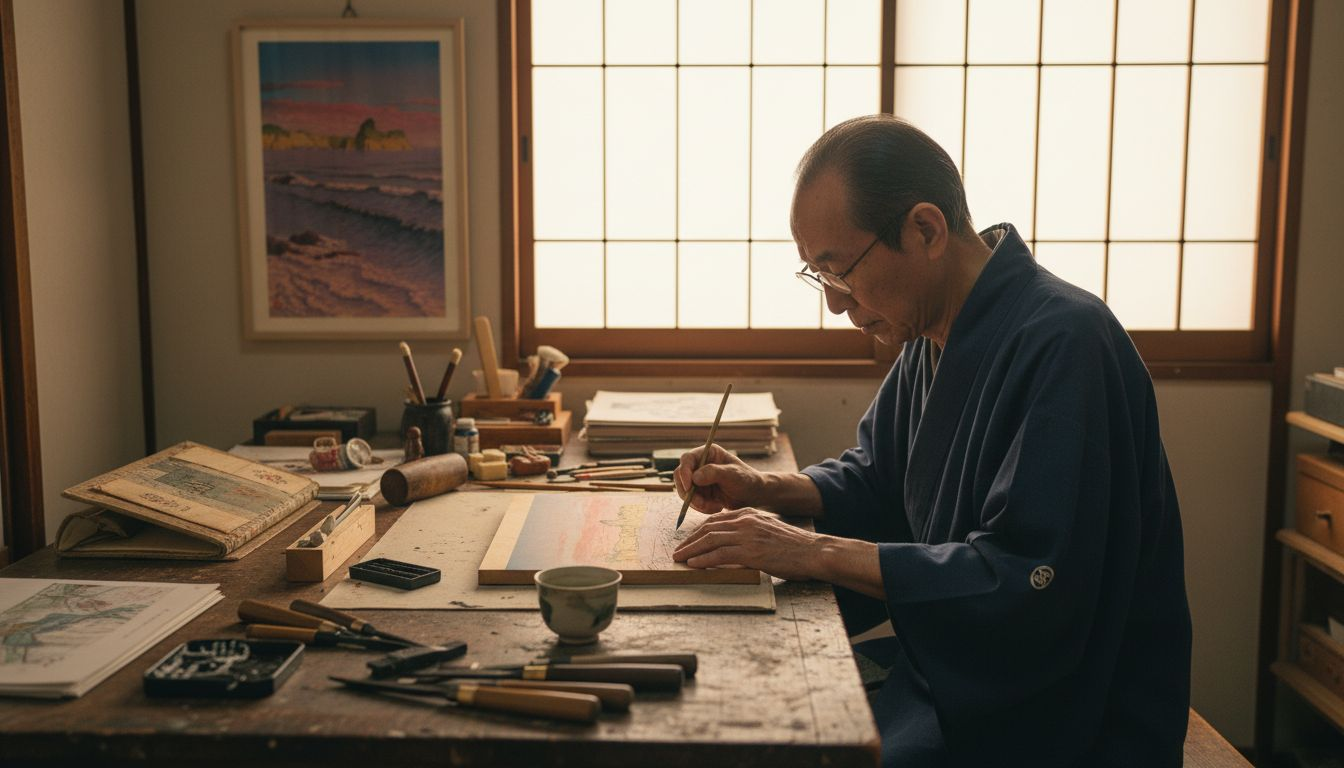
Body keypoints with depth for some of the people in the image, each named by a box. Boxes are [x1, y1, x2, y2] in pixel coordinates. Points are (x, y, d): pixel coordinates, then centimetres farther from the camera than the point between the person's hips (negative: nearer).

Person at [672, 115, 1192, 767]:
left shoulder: (1062, 344, -23)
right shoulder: (935, 334, 5)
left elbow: (1030, 586, -27)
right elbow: (877, 479, 18)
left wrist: (814, 553, -25)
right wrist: (764, 488, 0)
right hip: (948, 675, 8)